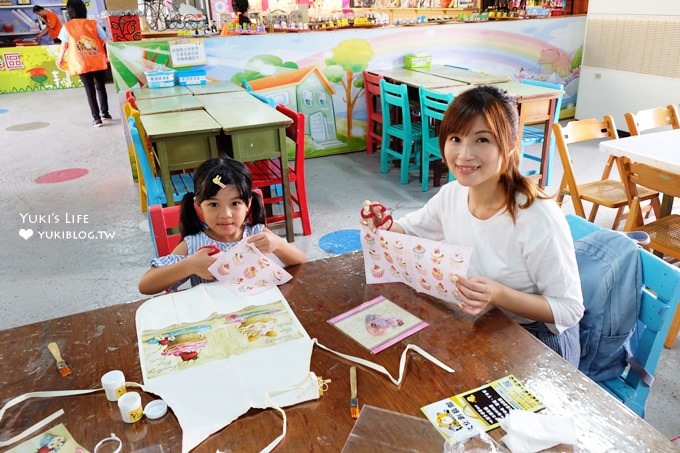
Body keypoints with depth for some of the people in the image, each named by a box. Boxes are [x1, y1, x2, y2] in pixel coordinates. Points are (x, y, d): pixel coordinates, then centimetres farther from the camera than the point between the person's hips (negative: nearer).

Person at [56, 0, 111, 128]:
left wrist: (60, 59, 18)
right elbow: (105, 41, 2)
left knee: (90, 90, 4)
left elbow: (64, 45, 3)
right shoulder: (93, 23, 1)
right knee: (101, 87, 16)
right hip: (98, 62, 1)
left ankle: (96, 118, 2)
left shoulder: (67, 26, 0)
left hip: (82, 64, -1)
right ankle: (104, 112, 27)